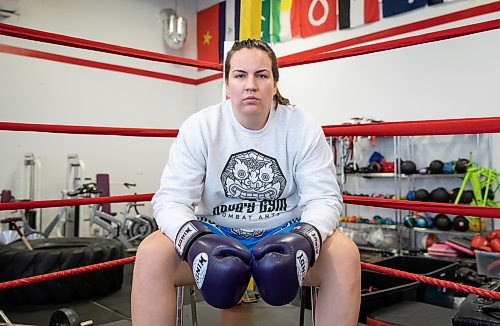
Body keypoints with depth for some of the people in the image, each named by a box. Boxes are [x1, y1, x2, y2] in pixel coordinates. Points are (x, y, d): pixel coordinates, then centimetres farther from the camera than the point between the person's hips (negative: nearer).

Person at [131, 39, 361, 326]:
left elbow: (324, 198, -8)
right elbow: (172, 199, -11)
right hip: (215, 235, 0)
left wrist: (306, 239, -30)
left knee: (345, 254, -27)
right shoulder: (199, 127, -7)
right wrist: (193, 241, -33)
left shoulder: (304, 127, -5)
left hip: (283, 234, 1)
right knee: (152, 254, -27)